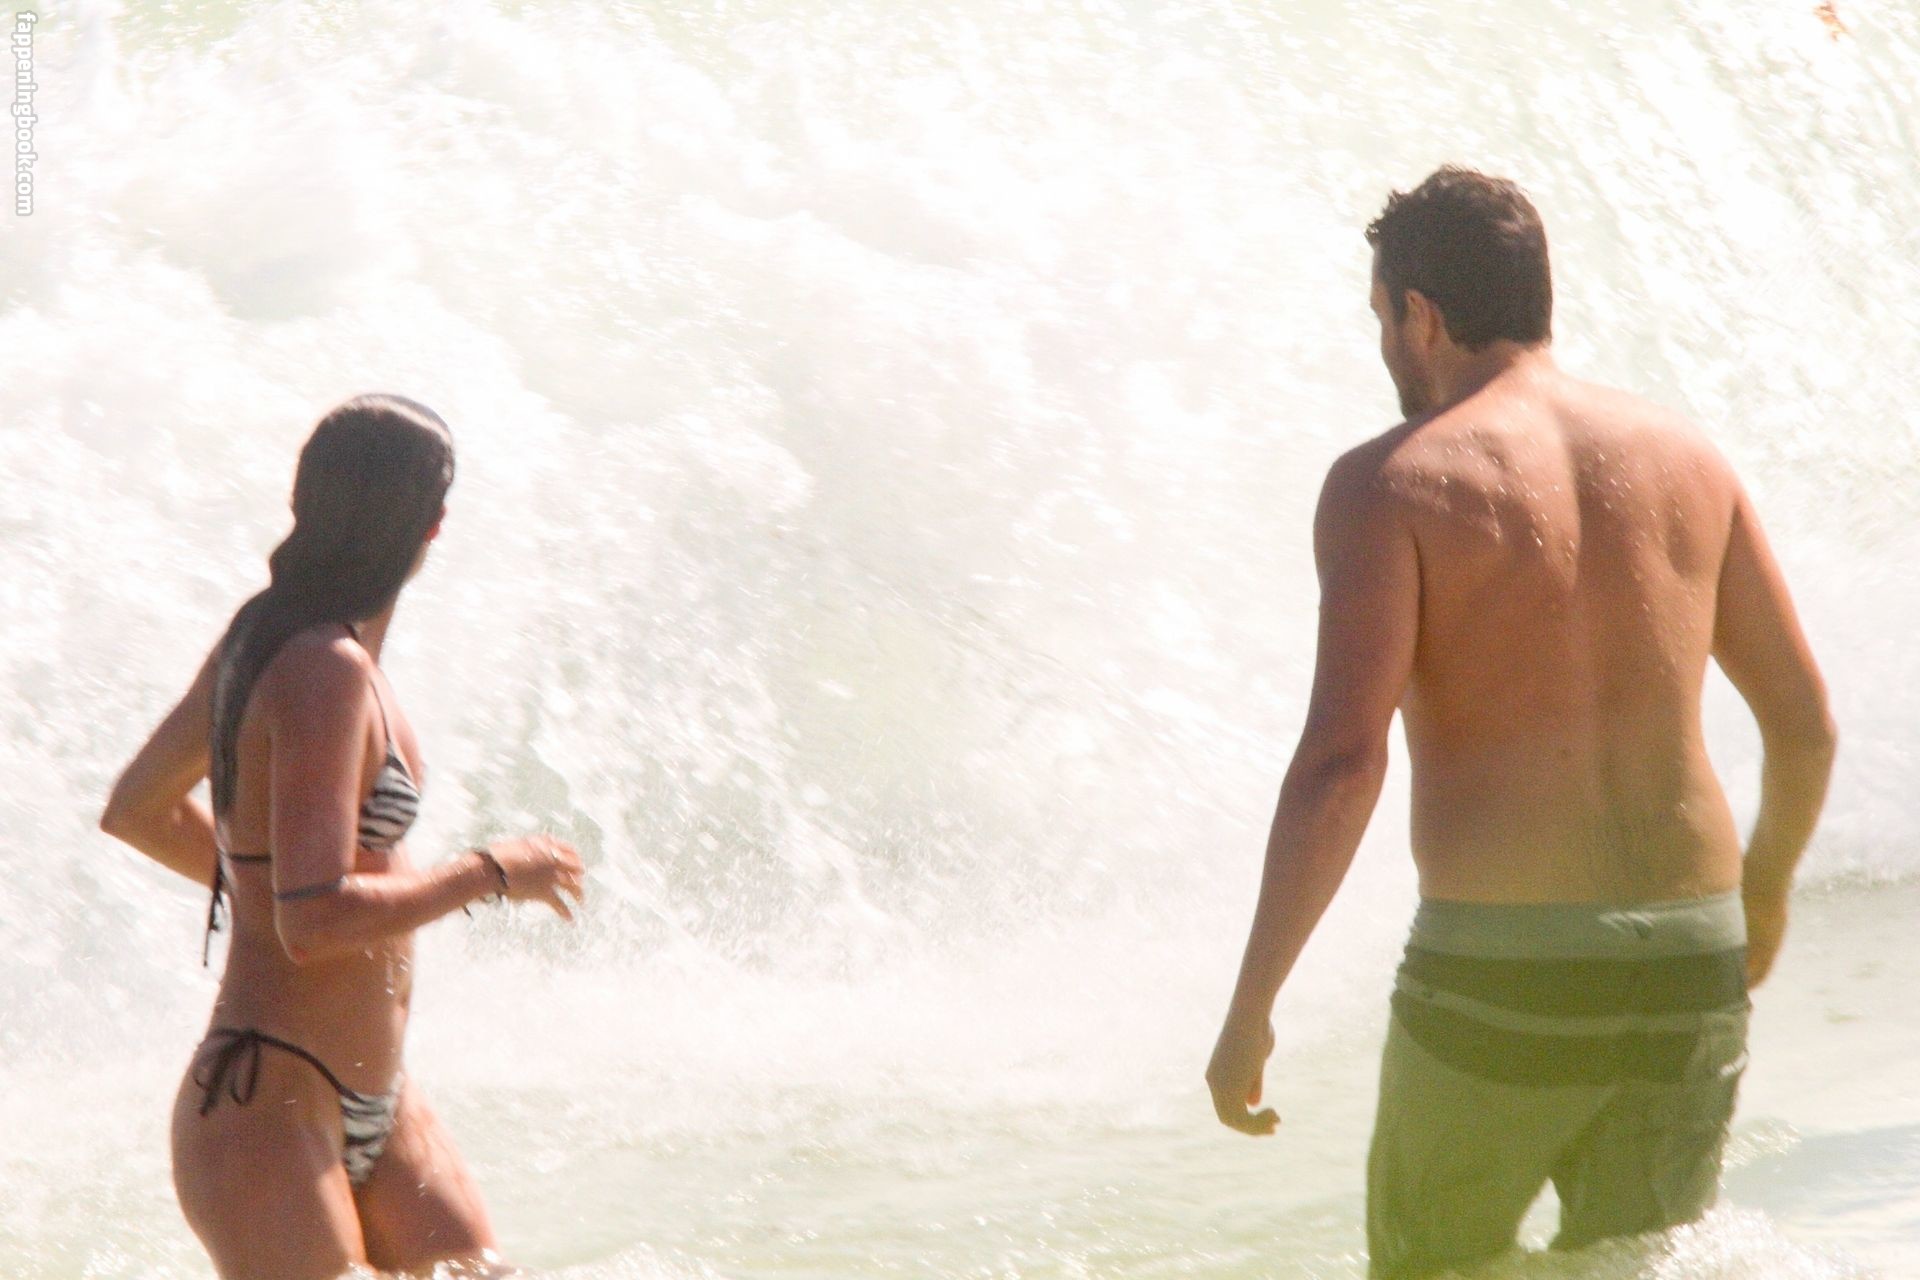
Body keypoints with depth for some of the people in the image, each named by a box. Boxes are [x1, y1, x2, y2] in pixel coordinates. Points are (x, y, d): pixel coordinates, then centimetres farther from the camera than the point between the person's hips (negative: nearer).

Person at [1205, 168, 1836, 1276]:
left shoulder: (1392, 483, -5)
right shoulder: (1685, 460, 10)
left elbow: (1342, 763, -15)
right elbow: (1807, 724, 13)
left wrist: (1251, 1010, -10)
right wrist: (1767, 889, 32)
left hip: (1500, 975, -4)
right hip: (1690, 969, 4)